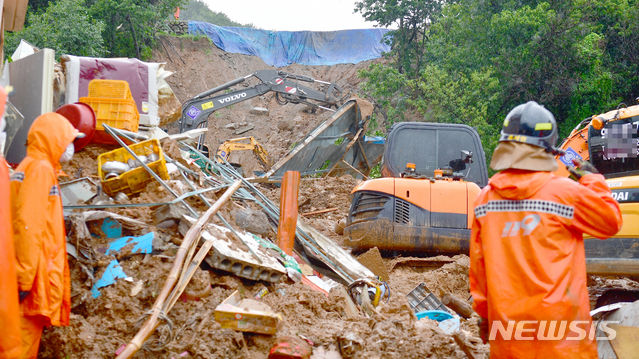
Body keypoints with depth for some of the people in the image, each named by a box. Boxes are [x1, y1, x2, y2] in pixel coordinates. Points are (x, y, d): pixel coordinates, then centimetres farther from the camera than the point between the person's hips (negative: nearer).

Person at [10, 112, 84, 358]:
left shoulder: (33, 167, 18)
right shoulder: (40, 169, -12)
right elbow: (28, 226, -20)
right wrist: (24, 277, -22)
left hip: (32, 271, 9)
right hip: (34, 273, -9)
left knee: (28, 333, 13)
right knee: (24, 336, -5)